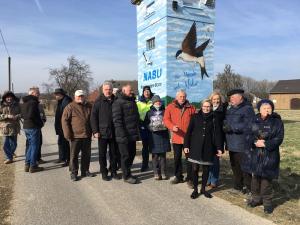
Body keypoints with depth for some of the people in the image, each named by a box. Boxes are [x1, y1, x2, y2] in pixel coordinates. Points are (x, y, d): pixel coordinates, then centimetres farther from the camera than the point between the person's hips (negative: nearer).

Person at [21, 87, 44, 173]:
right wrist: (40, 123, -12)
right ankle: (33, 166, 6)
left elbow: (22, 115, 19)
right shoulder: (33, 102, -16)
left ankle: (27, 165, 23)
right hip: (33, 127, -9)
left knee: (30, 145, 19)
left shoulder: (24, 102, 15)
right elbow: (31, 116, -25)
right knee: (35, 146, 0)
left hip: (26, 126, 9)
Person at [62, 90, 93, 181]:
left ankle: (85, 171, 26)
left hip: (87, 136, 5)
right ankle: (73, 173, 16)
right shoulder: (70, 107, -4)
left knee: (86, 154, 12)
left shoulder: (89, 106, 11)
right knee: (74, 155, 4)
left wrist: (92, 131, 12)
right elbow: (64, 120, -7)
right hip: (75, 136, -4)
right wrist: (68, 134, -11)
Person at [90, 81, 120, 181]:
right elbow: (93, 117, -4)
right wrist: (95, 131, -11)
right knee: (102, 154, 7)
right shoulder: (98, 101, -3)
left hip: (114, 132, 3)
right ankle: (104, 172, 20)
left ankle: (113, 171, 24)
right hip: (102, 132, -2)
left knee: (114, 153, 11)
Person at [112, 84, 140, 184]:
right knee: (126, 155, 2)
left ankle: (127, 172, 32)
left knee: (132, 154, 15)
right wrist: (123, 135, -21)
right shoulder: (118, 103, -10)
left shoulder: (132, 101, 16)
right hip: (124, 136, -8)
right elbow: (117, 120, -17)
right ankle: (126, 176, 15)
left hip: (133, 135, 8)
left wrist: (137, 132, 17)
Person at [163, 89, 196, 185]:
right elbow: (166, 119, -4)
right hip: (176, 137, 1)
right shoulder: (170, 107, 2)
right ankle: (178, 176, 28)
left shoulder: (191, 108, 4)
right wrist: (172, 127, -22)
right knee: (177, 158, 13)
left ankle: (189, 178, 16)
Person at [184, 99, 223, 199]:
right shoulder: (195, 117, 2)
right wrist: (186, 145, -3)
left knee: (206, 169, 8)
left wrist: (219, 148, -2)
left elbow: (218, 134, 4)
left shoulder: (214, 119, 4)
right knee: (195, 169, 1)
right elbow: (189, 132, 2)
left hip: (208, 148, 1)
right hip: (195, 147, -1)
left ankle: (203, 189, 26)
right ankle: (195, 189, 17)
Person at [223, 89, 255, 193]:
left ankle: (247, 187, 17)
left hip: (243, 144, -7)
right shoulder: (230, 109, 15)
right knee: (235, 166, 16)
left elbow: (246, 125, -19)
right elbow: (226, 121, 20)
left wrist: (231, 127, -18)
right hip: (232, 144, 8)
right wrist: (225, 125, -1)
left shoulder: (247, 109, -10)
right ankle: (238, 186, 31)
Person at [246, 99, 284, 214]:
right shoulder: (254, 120, 3)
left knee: (266, 178, 1)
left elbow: (279, 138, -8)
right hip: (255, 154, 3)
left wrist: (265, 144, -18)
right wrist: (255, 142, -15)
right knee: (255, 176, 13)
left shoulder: (277, 122, -3)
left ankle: (267, 202, 19)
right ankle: (256, 198, 31)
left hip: (270, 155, -3)